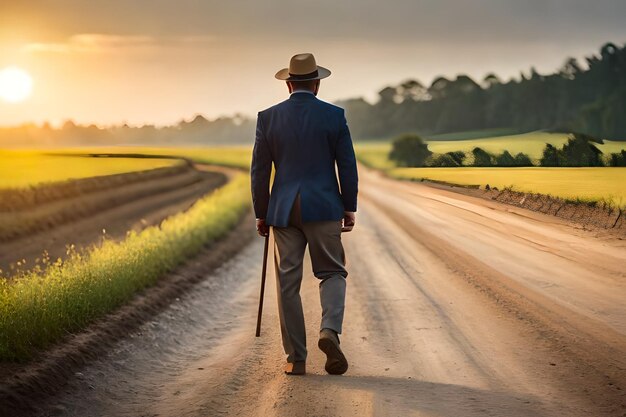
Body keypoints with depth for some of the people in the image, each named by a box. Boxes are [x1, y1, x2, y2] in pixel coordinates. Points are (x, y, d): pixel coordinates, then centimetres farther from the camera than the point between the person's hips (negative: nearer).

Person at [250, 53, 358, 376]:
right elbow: (347, 166, -1)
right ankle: (330, 331, -14)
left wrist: (261, 214, 11)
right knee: (332, 272, 12)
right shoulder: (334, 116, -2)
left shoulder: (268, 118, 2)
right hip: (324, 207, -1)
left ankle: (296, 359, 7)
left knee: (288, 283, 6)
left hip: (284, 211, 1)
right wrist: (350, 208, 8)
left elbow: (259, 170, 3)